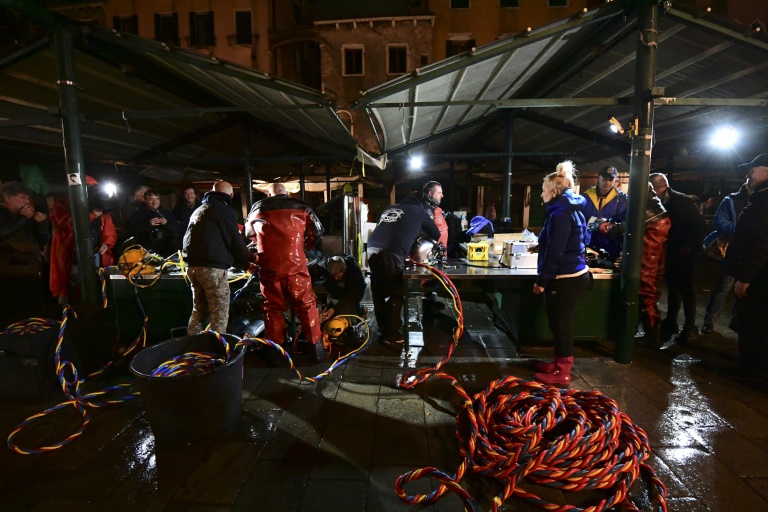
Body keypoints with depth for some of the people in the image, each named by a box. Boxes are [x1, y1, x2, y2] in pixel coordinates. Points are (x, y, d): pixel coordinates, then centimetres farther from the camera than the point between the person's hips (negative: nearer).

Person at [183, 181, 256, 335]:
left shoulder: (199, 210, 24)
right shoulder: (225, 210, -5)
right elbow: (235, 242, -9)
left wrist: (244, 265, 24)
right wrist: (251, 259, 10)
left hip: (193, 265, 9)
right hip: (211, 267, -9)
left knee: (198, 311, 19)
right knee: (220, 315, -3)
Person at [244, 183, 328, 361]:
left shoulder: (257, 208, 13)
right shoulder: (300, 206, 8)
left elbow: (249, 234, 27)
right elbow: (317, 230, 7)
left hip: (269, 266, 2)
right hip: (295, 264, -1)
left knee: (273, 307, 12)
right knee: (306, 304, 7)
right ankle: (317, 346, 12)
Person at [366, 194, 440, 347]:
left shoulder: (389, 209, 29)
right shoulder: (419, 211, 19)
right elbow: (436, 235, 27)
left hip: (372, 250, 6)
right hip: (391, 254, -5)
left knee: (378, 291, 16)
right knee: (396, 293, 7)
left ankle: (383, 329, 30)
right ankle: (392, 335, 11)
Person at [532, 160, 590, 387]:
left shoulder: (560, 214, -18)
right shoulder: (573, 210, 14)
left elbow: (554, 252, -22)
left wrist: (541, 280, -18)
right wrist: (542, 246, 31)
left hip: (565, 278, -10)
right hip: (574, 274, 10)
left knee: (561, 323, 0)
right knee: (560, 322, 18)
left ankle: (562, 373, 13)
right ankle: (560, 363, 31)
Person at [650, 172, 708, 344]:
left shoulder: (683, 201, -15)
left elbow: (701, 225, -13)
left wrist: (691, 246, -15)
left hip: (685, 252, -4)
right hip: (669, 252, 4)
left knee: (686, 288, 3)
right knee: (672, 286, 14)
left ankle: (690, 327, 14)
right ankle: (671, 322, 24)